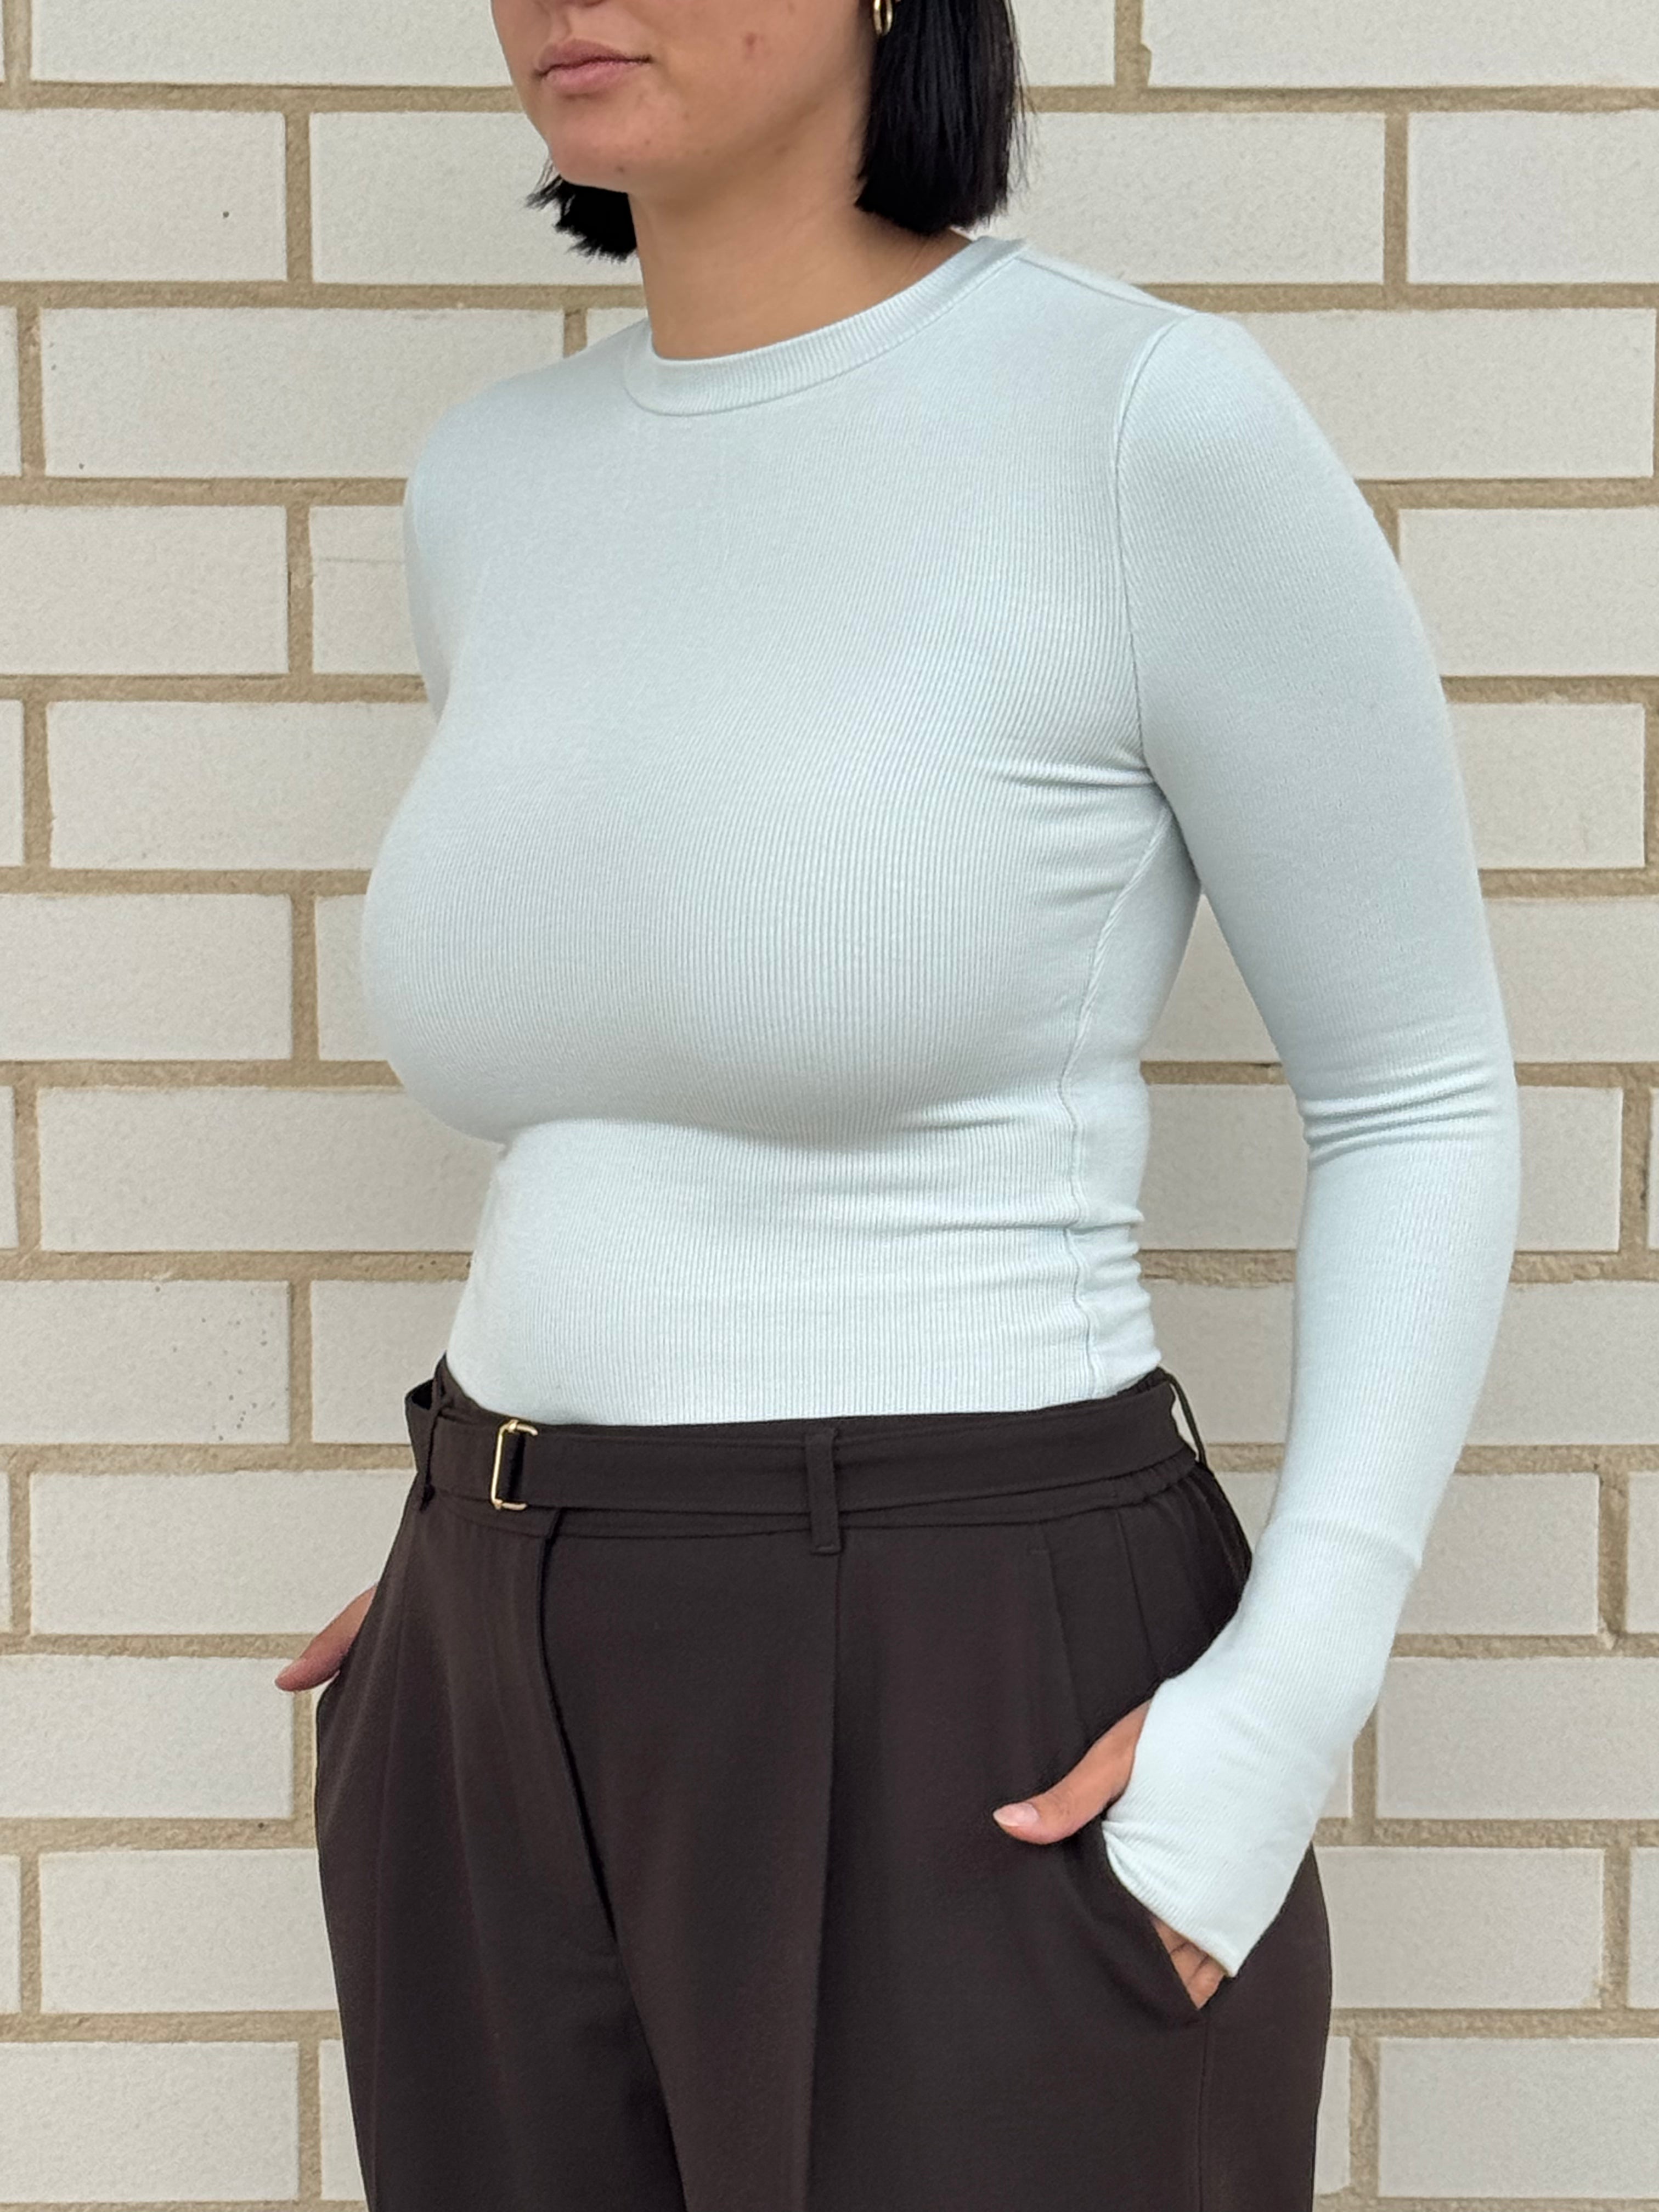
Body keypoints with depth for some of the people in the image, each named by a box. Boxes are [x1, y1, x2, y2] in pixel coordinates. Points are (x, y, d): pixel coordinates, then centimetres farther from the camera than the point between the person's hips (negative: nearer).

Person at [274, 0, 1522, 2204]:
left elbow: (1420, 1100, -5)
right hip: (525, 1744, 6)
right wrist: (506, 1534, 16)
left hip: (991, 1769, -6)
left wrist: (1296, 1696, -15)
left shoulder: (1159, 420, -12)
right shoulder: (498, 488, 7)